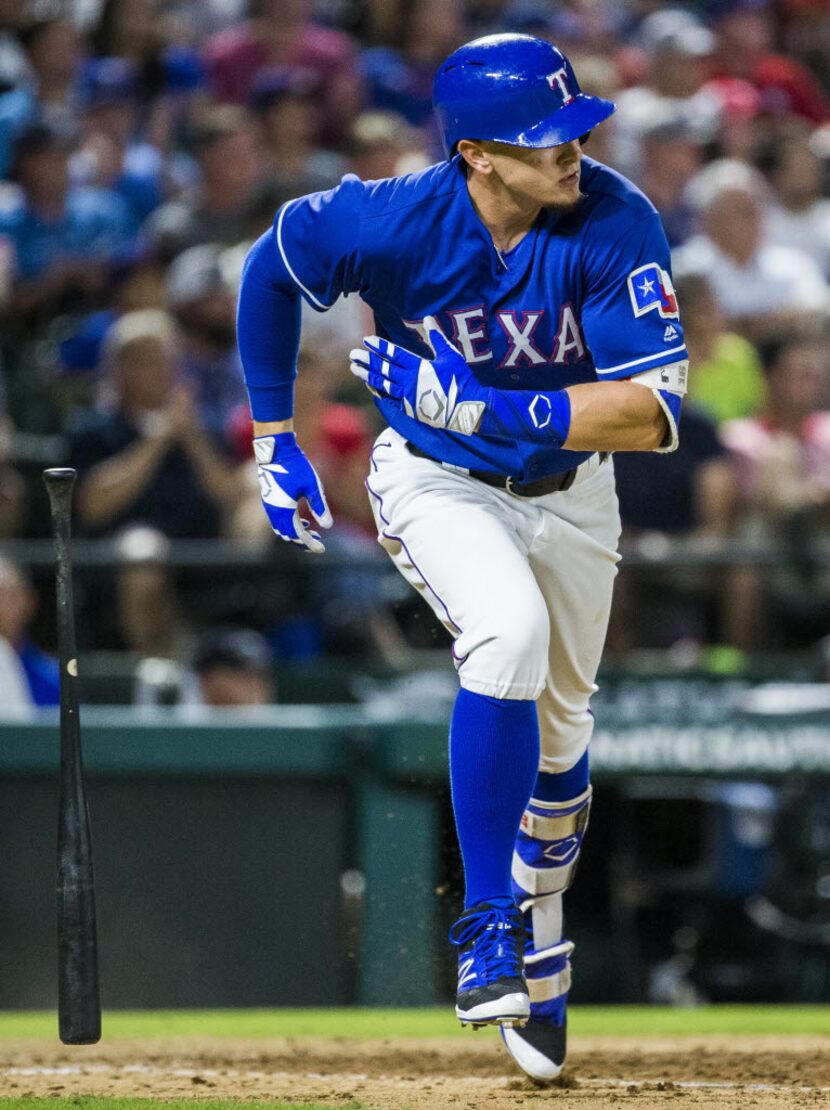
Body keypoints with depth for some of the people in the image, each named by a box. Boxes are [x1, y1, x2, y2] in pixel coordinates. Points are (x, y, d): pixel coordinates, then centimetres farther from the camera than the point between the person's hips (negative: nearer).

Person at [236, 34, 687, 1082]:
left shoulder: (616, 225, -27)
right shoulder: (396, 221, -28)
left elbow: (654, 412, -32)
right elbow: (271, 266, -6)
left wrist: (480, 406, -39)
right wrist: (273, 439, -1)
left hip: (569, 488, 3)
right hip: (438, 482, -3)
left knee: (557, 734, 15)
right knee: (510, 633, -32)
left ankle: (538, 960, 39)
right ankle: (490, 919, -22)